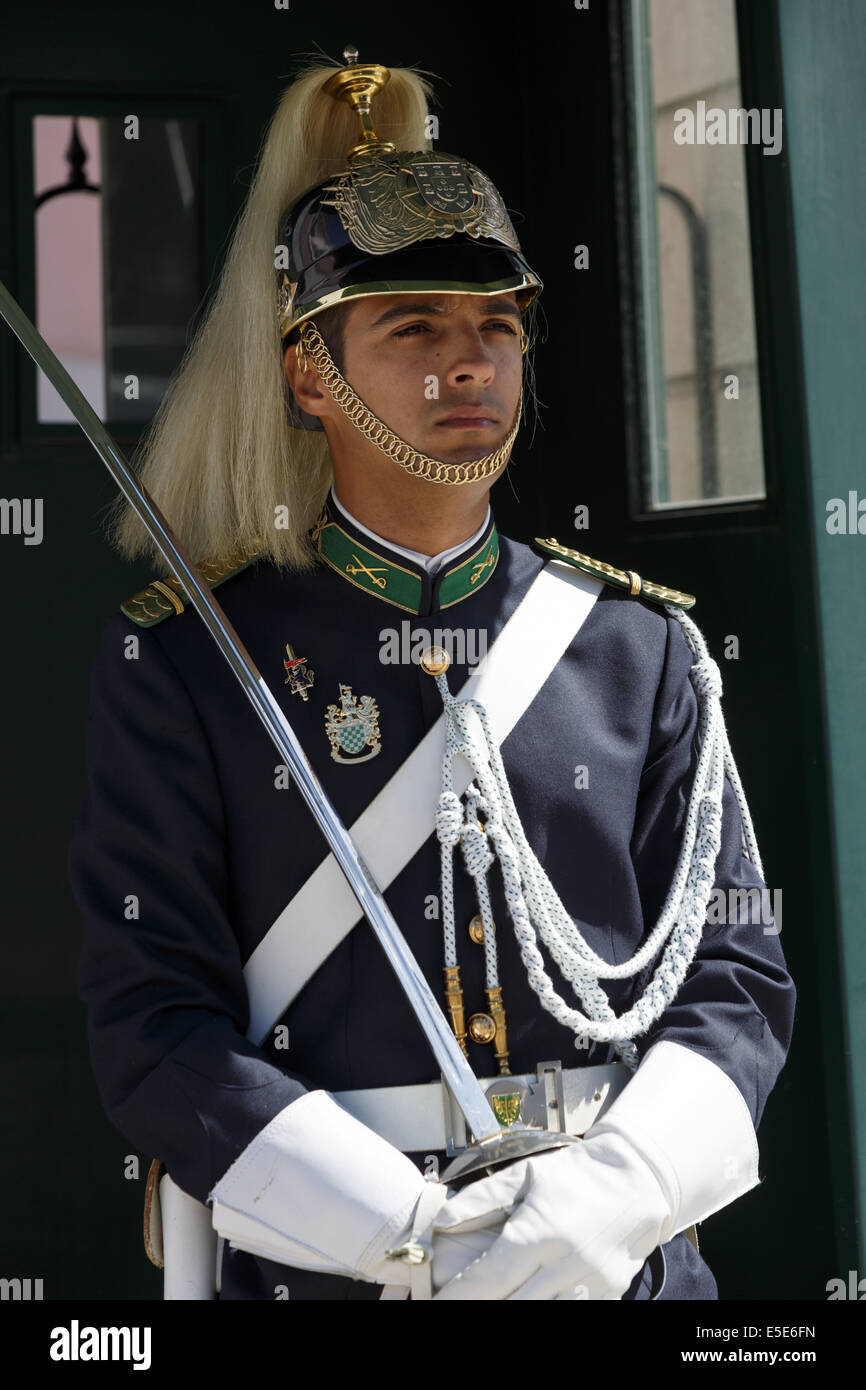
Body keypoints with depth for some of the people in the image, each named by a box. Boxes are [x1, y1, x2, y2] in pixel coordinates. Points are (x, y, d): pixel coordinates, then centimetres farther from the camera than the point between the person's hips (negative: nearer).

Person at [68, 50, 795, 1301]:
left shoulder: (645, 646, 2)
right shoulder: (180, 660, -6)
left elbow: (733, 979, 0)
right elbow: (154, 1021, -10)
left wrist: (618, 1190, -18)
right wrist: (421, 1232, -20)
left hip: (625, 1262, 3)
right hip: (323, 1265, -2)